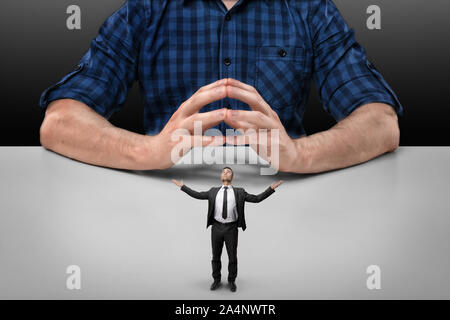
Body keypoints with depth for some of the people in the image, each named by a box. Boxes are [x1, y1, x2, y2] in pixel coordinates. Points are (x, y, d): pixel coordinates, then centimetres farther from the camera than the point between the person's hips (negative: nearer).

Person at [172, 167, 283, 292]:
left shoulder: (239, 192, 3)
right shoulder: (213, 191, 8)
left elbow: (257, 198, 0)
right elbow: (197, 195, 10)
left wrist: (271, 188, -8)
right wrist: (183, 186, 8)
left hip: (231, 228, -1)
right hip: (216, 227, 1)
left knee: (232, 257, 7)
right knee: (216, 256, 12)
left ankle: (232, 281, 26)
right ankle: (217, 280, 30)